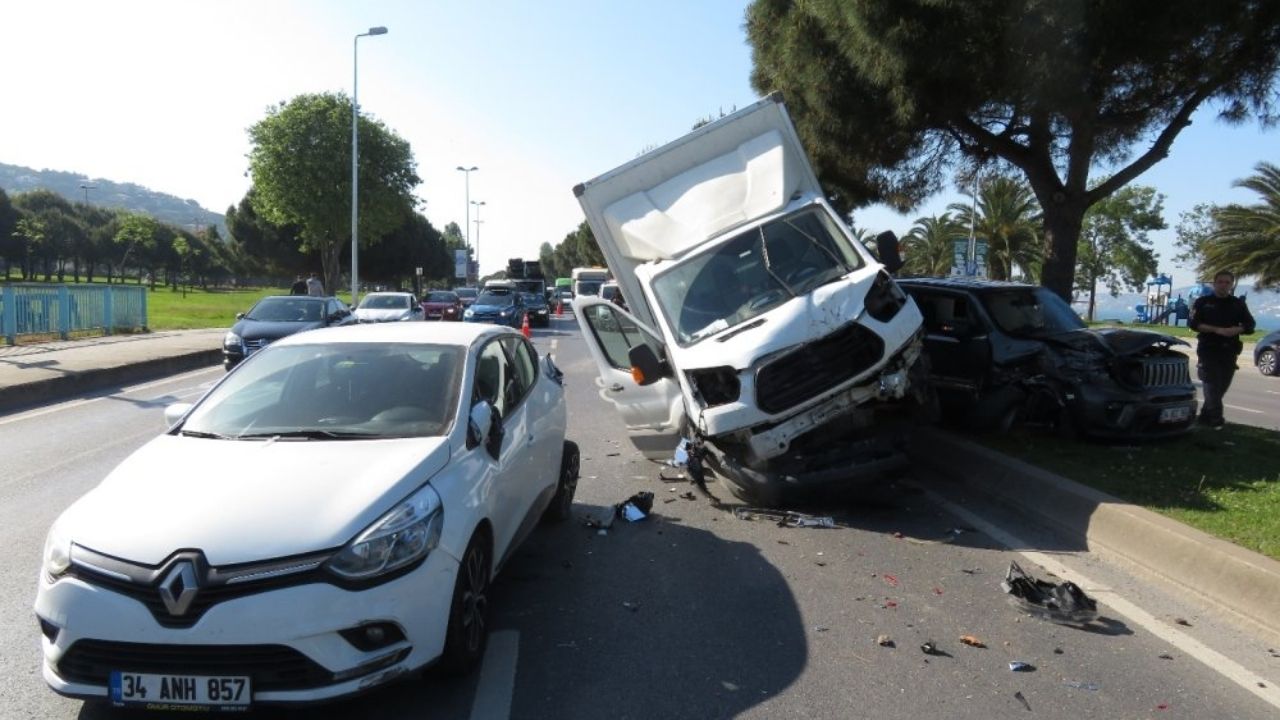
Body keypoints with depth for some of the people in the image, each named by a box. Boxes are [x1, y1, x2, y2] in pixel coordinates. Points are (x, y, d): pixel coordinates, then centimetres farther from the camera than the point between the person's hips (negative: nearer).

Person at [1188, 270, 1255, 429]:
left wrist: (1236, 330, -16)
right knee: (1212, 384, -12)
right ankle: (1216, 419, -14)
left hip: (1229, 351, 4)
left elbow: (1250, 326, 7)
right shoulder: (1203, 302, 2)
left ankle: (1206, 415, 19)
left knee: (1222, 385, 6)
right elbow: (1193, 323, -7)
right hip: (1208, 350, -4)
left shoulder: (1239, 304, 11)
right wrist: (1217, 330, -19)